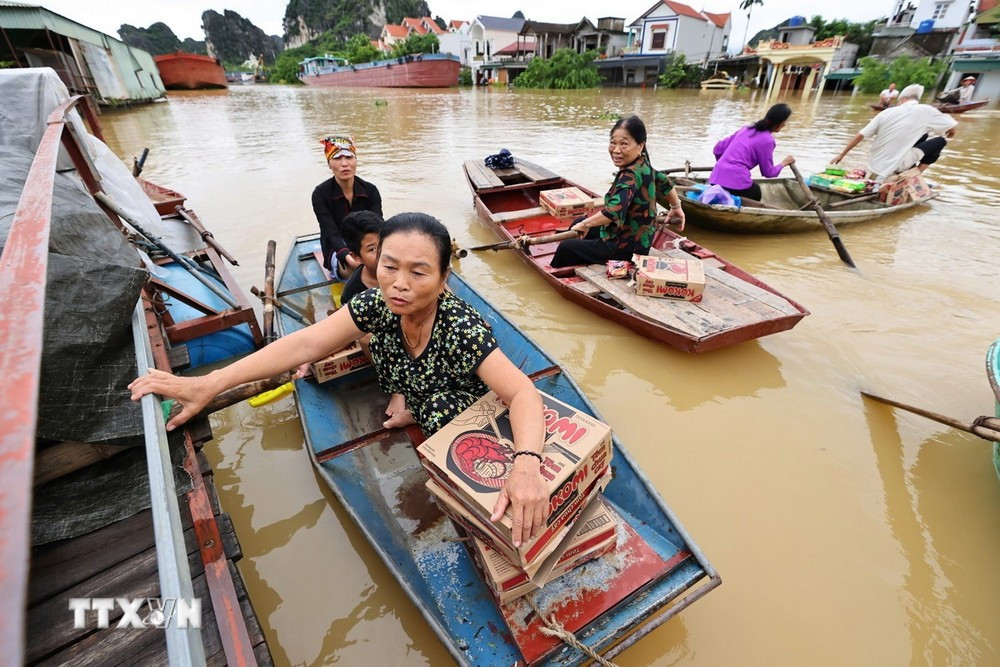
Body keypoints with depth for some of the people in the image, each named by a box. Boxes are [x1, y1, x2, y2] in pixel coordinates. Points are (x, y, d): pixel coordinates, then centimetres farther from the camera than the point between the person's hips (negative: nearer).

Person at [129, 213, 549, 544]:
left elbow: (523, 393, -42)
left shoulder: (460, 327, -36)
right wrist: (209, 384, -27)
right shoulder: (377, 305, -21)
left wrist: (527, 464, -60)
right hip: (408, 422, 4)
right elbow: (305, 344, -22)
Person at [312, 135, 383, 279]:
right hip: (338, 251, -3)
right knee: (355, 267, -37)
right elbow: (332, 234, -20)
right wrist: (347, 256, -43)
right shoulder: (320, 194, -11)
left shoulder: (370, 190, -5)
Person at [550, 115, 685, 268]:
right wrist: (676, 207, 35)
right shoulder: (643, 166, 0)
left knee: (566, 247, -3)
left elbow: (614, 211, -44)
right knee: (577, 223, 23)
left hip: (627, 249, -10)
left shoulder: (630, 175, -29)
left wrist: (585, 224, -28)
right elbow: (665, 182, 17)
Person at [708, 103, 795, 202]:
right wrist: (783, 163, 23)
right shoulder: (767, 140, -3)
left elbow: (718, 149, 19)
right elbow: (768, 172, 4)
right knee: (756, 194, 27)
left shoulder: (747, 128, 16)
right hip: (736, 181, -6)